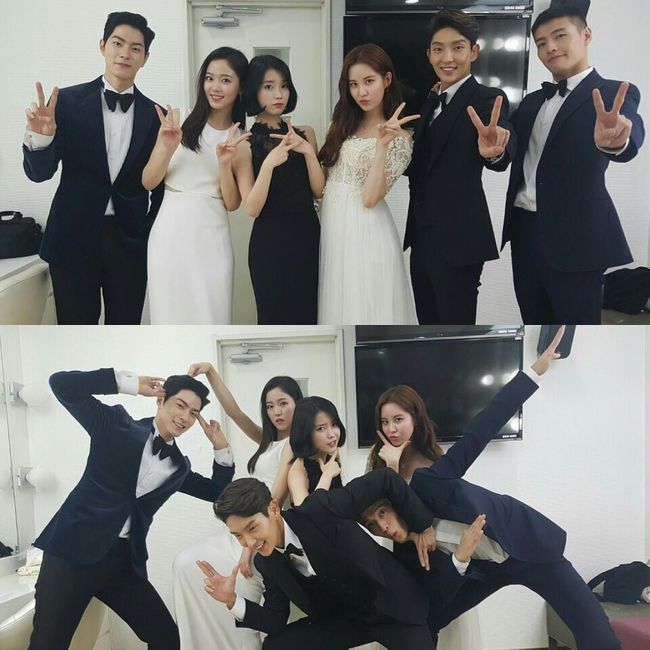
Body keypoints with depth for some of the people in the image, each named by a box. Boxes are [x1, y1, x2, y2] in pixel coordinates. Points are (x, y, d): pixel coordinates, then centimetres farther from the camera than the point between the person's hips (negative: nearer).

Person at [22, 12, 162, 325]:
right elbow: (39, 172, -5)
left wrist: (151, 233, 4)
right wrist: (40, 136, -25)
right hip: (73, 239, -1)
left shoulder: (154, 115, 3)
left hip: (130, 241, 2)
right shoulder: (68, 101, -2)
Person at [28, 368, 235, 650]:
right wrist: (132, 384, -11)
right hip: (74, 550, -5)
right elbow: (61, 383, -9)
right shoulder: (117, 426, 0)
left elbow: (217, 492, 21)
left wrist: (220, 445, 8)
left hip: (124, 561, 5)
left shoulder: (179, 467, 13)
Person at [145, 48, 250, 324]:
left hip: (211, 238, 1)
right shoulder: (179, 121, 1)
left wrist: (225, 164, -13)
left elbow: (232, 203, 2)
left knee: (211, 315, 5)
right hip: (171, 233, -1)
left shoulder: (240, 139, 5)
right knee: (170, 313, 7)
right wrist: (167, 148, -15)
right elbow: (147, 182, 1)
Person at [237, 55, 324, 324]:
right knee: (275, 318, 5)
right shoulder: (246, 142, -3)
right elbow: (252, 208, -12)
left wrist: (307, 150, -13)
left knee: (308, 314, 10)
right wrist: (268, 164, -24)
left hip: (308, 235, 4)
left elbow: (319, 191, 0)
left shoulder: (304, 134, 7)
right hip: (270, 241, -3)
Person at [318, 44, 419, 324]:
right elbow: (325, 176, 11)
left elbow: (370, 198, -18)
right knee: (337, 302, 15)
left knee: (364, 305, 4)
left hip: (364, 232, -6)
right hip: (331, 226, 6)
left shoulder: (399, 138, -8)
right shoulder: (344, 124, 9)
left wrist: (383, 144, -25)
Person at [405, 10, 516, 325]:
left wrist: (494, 151, -55)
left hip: (457, 239, -7)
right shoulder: (428, 101, 12)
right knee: (427, 322, 17)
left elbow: (502, 158, -32)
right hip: (421, 235, 8)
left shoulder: (488, 98, -11)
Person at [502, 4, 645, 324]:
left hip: (574, 237, -6)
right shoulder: (531, 101, 16)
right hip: (524, 232, 6)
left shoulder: (614, 95, -5)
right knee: (535, 326, 15)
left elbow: (631, 136, -26)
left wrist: (614, 139, -50)